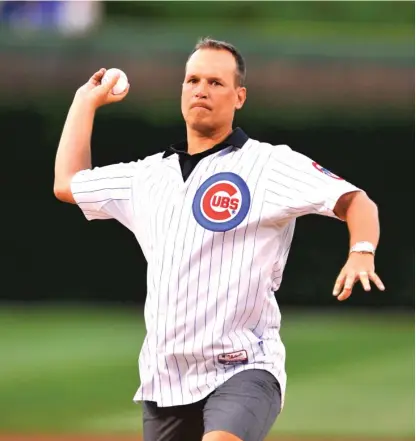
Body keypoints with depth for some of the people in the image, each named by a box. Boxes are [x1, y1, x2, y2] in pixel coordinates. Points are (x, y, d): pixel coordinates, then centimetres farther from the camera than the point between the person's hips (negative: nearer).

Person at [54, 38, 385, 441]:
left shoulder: (271, 164, -3)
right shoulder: (149, 175, 15)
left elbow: (356, 202, -8)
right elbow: (67, 184, 28)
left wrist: (361, 252, -28)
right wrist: (86, 102, 30)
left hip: (243, 370, -6)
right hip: (164, 381, 6)